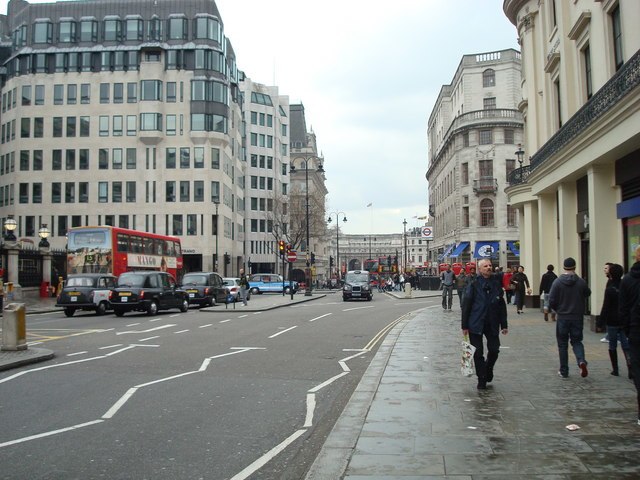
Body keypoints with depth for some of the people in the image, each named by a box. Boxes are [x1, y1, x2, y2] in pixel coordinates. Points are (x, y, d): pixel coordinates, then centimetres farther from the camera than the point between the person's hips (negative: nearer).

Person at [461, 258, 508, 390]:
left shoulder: (496, 283, 5)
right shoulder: (473, 284, -6)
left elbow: (502, 305, 9)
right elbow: (466, 305, -5)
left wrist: (504, 325, 7)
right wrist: (465, 326, -7)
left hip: (492, 324, 3)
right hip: (476, 324, -3)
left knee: (494, 350, 3)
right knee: (478, 353, 3)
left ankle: (488, 368, 32)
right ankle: (481, 379, 16)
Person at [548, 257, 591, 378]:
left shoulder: (557, 282, -10)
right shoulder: (581, 282, -6)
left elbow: (551, 301, -9)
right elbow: (588, 293, 12)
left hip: (562, 317, -1)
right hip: (577, 317, 1)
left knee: (563, 344, 9)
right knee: (577, 341, 14)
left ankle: (564, 371, 13)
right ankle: (581, 361, -13)